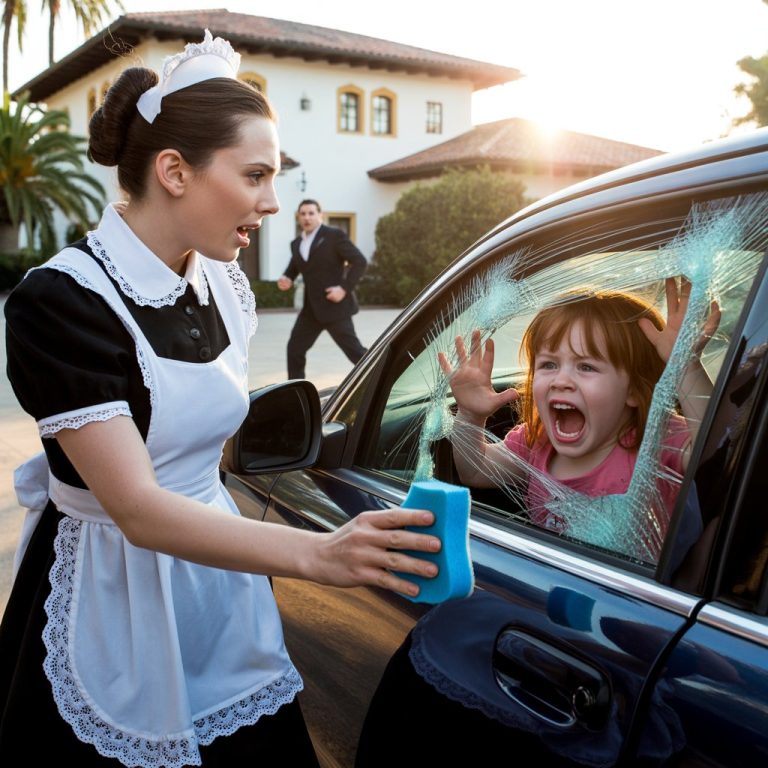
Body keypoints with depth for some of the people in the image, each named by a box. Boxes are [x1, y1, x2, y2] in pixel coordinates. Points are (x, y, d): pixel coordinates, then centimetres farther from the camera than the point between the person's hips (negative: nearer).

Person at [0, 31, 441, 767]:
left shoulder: (222, 282, 1)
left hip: (219, 572, 6)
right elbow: (137, 508, -28)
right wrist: (315, 553, -39)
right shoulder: (64, 299, -21)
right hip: (111, 600, -6)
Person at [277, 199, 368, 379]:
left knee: (353, 349, -7)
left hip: (334, 305, -7)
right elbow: (293, 269, 25)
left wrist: (345, 288, -18)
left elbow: (359, 261, -10)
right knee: (295, 348, 6)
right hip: (311, 308, 7)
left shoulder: (335, 235, -6)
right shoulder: (296, 244, 14)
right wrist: (286, 279, 1)